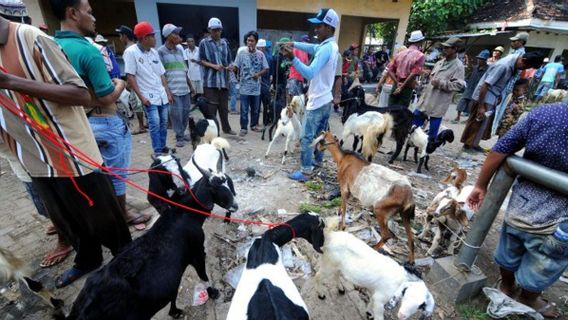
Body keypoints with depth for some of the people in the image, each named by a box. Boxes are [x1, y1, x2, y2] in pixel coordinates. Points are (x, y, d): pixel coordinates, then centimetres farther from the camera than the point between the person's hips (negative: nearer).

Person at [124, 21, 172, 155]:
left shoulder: (154, 52, 10)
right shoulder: (131, 52, -8)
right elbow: (130, 76, -9)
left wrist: (168, 92, 10)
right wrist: (141, 96, -14)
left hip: (162, 94, 6)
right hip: (148, 96, -6)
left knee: (164, 122, 9)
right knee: (155, 123, -9)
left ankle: (163, 147, 22)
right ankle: (158, 151, 2)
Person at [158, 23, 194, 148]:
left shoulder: (180, 49, 13)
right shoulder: (161, 51, -5)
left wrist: (190, 85, 19)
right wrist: (167, 90, -13)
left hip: (185, 88, 6)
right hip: (173, 90, -6)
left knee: (186, 112, 9)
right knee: (177, 114, -4)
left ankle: (182, 133, 25)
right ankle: (179, 137, 9)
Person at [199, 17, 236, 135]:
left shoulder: (225, 42, 14)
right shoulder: (204, 43, 2)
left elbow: (229, 60, 17)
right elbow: (201, 60, 1)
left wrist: (230, 66, -5)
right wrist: (214, 66, -14)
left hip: (223, 79, 4)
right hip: (210, 80, -4)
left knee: (224, 106, 12)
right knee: (211, 107, -4)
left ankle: (226, 128, 24)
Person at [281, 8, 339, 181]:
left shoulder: (325, 49, -20)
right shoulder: (331, 46, 10)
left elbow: (310, 73, -31)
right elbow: (312, 48, 20)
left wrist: (292, 58, -37)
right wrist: (293, 44, 6)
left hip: (317, 102, -10)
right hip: (326, 100, 10)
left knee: (306, 137, -4)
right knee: (320, 133, 20)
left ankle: (305, 172, 2)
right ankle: (318, 160, 35)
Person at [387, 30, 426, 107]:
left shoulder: (400, 53, 10)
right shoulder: (420, 55, -5)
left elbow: (390, 70, 4)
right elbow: (413, 74, -15)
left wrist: (397, 83, -2)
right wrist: (402, 87, -10)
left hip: (396, 86, 5)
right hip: (407, 88, -5)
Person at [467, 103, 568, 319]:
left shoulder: (541, 113, -10)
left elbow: (499, 151, -8)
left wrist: (480, 186, 3)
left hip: (518, 208, 4)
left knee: (508, 254, 28)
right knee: (539, 269, 24)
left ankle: (506, 286, 55)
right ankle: (528, 301, 50)